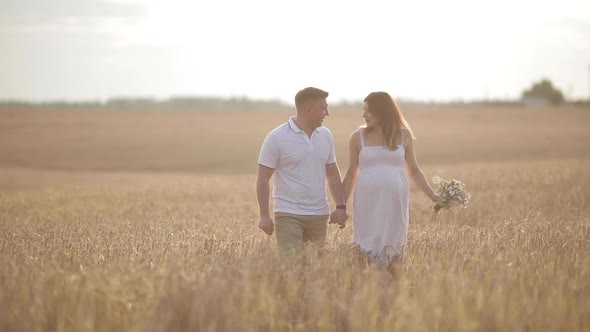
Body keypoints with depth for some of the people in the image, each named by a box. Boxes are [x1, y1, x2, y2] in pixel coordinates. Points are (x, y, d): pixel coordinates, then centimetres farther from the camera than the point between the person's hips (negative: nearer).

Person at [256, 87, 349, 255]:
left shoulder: (326, 136, 9)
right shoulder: (277, 138, -7)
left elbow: (332, 174, 16)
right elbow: (263, 178, -5)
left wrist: (341, 206, 6)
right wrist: (264, 215, -9)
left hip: (319, 215, 5)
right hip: (289, 215, -5)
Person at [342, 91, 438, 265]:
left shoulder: (403, 135, 6)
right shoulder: (358, 137, 4)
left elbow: (414, 170, 14)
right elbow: (351, 174, 10)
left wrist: (433, 196, 7)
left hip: (396, 205, 1)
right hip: (367, 206, -1)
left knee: (393, 252, 3)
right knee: (368, 252, -3)